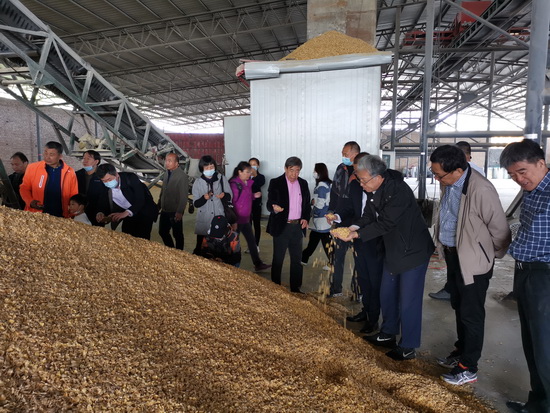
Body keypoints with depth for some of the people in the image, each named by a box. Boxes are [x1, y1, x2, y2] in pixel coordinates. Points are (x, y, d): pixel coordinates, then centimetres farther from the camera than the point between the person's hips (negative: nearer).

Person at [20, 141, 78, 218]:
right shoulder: (32, 168, -1)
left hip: (60, 218, 0)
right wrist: (30, 201, -9)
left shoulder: (69, 172, -1)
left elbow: (73, 197, 5)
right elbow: (24, 188, 9)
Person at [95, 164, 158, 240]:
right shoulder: (105, 188, -8)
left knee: (141, 240, -12)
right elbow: (102, 204, 2)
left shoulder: (131, 178, -23)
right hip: (128, 216, 5)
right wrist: (100, 213, -22)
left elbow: (140, 200, -30)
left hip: (144, 213, -5)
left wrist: (125, 213, -42)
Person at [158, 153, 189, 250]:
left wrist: (180, 212, -23)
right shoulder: (167, 173, 6)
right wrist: (159, 205, 14)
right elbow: (163, 190, 14)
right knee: (162, 232, 16)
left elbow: (184, 196, -20)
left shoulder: (182, 176, -18)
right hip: (165, 210, 8)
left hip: (175, 212, -7)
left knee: (177, 235, 8)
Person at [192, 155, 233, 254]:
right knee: (200, 246, 2)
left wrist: (224, 195, -16)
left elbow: (230, 196, 5)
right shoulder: (198, 182, 3)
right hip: (204, 220, 0)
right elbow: (195, 203, -1)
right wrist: (204, 198, -19)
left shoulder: (222, 179, 2)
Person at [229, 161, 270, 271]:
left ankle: (258, 264, 20)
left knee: (252, 240, 11)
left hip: (245, 218, 8)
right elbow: (231, 201, -17)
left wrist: (254, 196, 2)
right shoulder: (234, 184, -16)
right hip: (236, 219, -8)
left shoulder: (248, 183, 8)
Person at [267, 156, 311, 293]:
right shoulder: (275, 183, -7)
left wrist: (306, 218, -2)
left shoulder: (303, 183, 7)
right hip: (281, 227, -4)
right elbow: (269, 204, -11)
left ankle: (295, 288, 24)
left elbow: (307, 204, 15)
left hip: (298, 227, 4)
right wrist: (275, 208, -33)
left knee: (297, 259, 12)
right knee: (278, 260, 5)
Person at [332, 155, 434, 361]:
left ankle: (407, 348, 17)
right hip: (393, 250, 9)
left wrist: (356, 234, -29)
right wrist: (352, 228, -18)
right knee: (387, 294, 19)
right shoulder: (373, 190, -3)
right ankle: (388, 334, 38)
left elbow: (385, 223, -29)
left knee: (408, 300, 1)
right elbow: (368, 216, 0)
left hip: (413, 251, -9)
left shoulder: (399, 191, -28)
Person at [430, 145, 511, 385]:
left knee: (471, 314, 6)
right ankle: (462, 351, 41)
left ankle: (468, 368, 23)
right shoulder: (448, 184, -4)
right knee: (459, 308, 22)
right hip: (452, 255, 8)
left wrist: (494, 256, -2)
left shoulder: (481, 190, -28)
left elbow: (499, 229, -18)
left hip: (474, 260, -7)